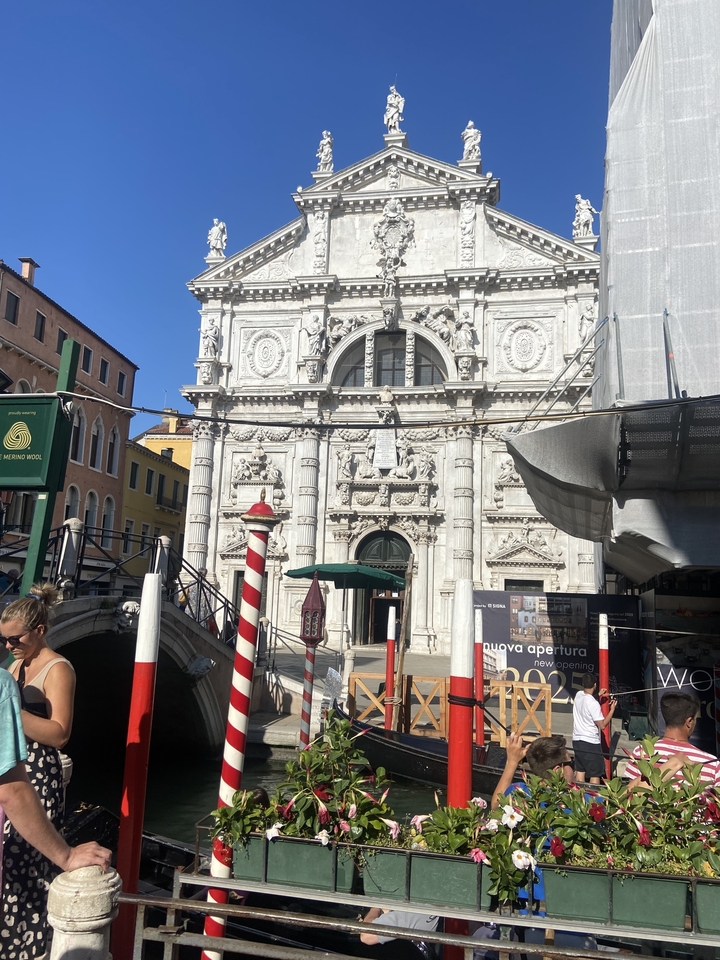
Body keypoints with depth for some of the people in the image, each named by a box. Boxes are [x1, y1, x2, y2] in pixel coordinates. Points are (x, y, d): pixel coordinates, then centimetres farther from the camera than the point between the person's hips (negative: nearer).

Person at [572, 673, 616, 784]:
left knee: (580, 771, 14)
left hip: (577, 741, 7)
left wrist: (598, 695, 29)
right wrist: (612, 709, -10)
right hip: (590, 743, -7)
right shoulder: (594, 704, -21)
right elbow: (602, 725, -17)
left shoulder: (578, 695, 1)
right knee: (595, 775, 2)